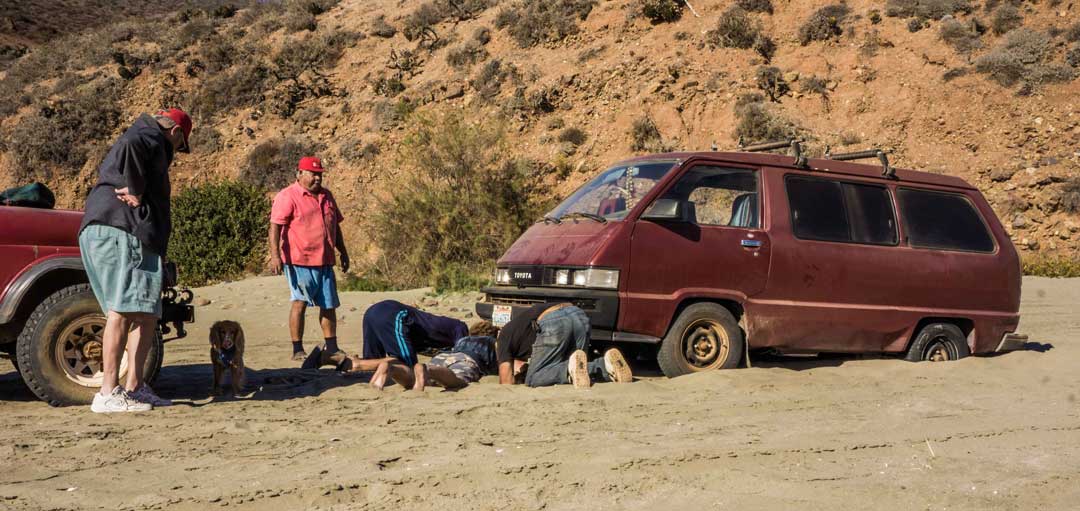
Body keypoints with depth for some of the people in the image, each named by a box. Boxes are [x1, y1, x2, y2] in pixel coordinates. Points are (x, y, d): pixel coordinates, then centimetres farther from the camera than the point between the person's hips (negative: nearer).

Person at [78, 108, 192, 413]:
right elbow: (132, 145, -23)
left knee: (146, 312, 11)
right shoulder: (153, 139, 3)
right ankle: (108, 394, -18)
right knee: (123, 310, -15)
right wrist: (136, 192, -13)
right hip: (120, 231, -10)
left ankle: (134, 387, 10)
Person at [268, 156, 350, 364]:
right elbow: (275, 227, -13)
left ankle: (331, 348, 16)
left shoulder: (326, 196, 17)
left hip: (325, 261, 7)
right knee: (300, 302, -5)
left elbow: (335, 226, 25)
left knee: (329, 304, 8)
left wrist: (343, 252, 23)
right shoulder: (288, 196, -6)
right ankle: (298, 350, 1)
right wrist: (275, 255, -22)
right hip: (299, 261, -7)